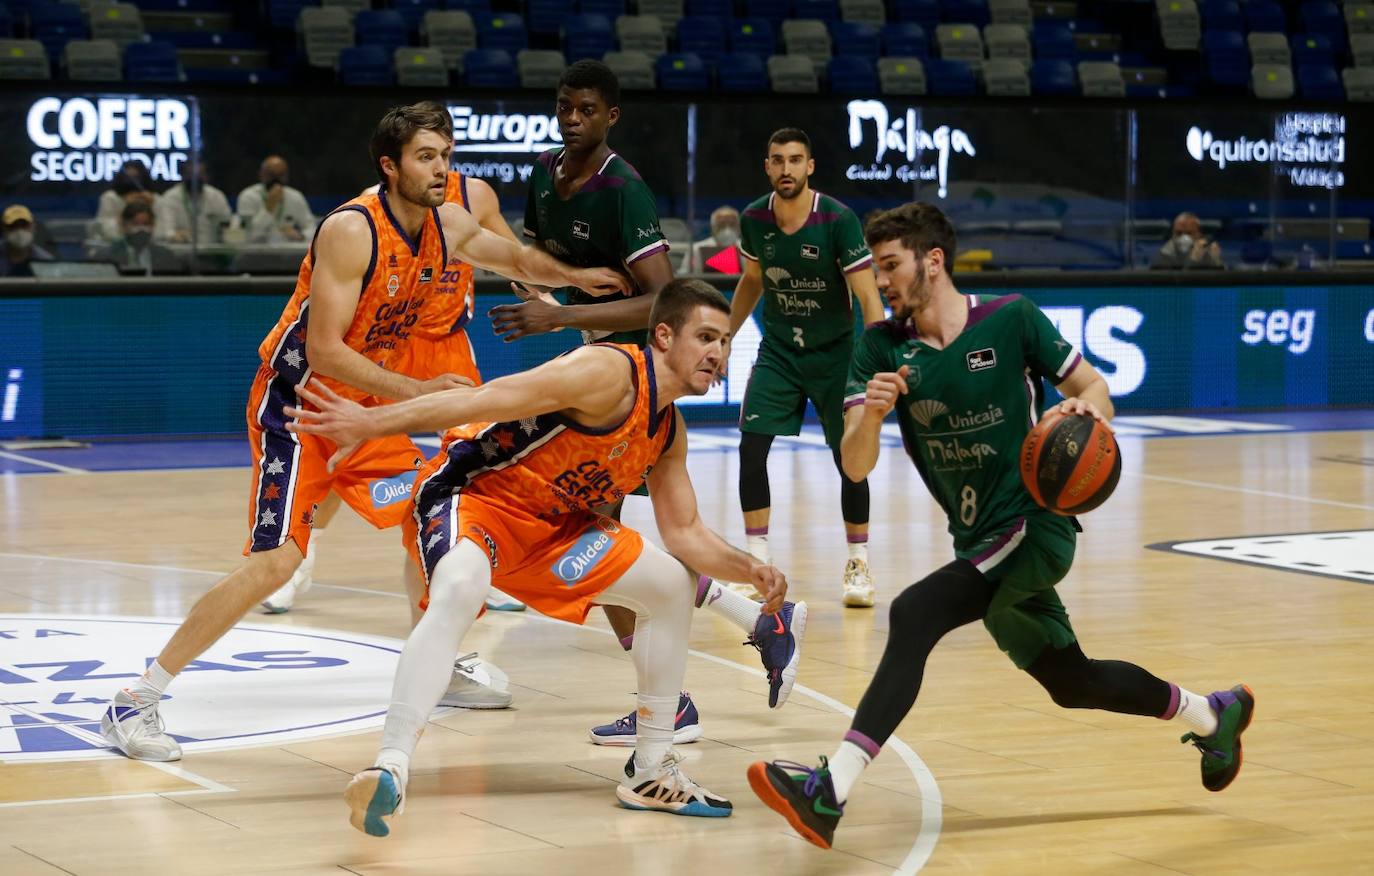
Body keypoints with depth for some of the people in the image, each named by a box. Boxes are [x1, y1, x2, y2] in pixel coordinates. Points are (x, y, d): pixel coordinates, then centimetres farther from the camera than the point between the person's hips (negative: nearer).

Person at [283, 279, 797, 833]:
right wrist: (373, 422, -34)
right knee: (460, 590, -40)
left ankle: (651, 774, 20)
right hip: (472, 494, -10)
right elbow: (487, 399, -28)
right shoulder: (611, 373, -21)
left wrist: (747, 570, -5)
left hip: (551, 524, 10)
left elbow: (684, 533, 14)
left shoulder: (669, 432, 8)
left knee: (672, 584, 11)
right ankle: (390, 771, -47)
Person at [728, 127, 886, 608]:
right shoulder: (753, 219, -7)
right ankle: (758, 563, -2)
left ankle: (858, 564, 17)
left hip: (835, 350, -3)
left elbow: (868, 297, -21)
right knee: (751, 447, -11)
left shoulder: (839, 220, -21)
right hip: (778, 349, 3)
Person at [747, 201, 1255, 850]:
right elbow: (856, 466, -7)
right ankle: (1213, 715, 44)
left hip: (1032, 524, -7)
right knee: (1071, 683, 19)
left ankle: (829, 793, -33)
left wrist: (1083, 408, -23)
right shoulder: (881, 348, 0)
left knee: (913, 615, -27)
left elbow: (1095, 387, 1)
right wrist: (871, 412, -28)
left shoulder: (1011, 321, -9)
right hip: (979, 544, 7)